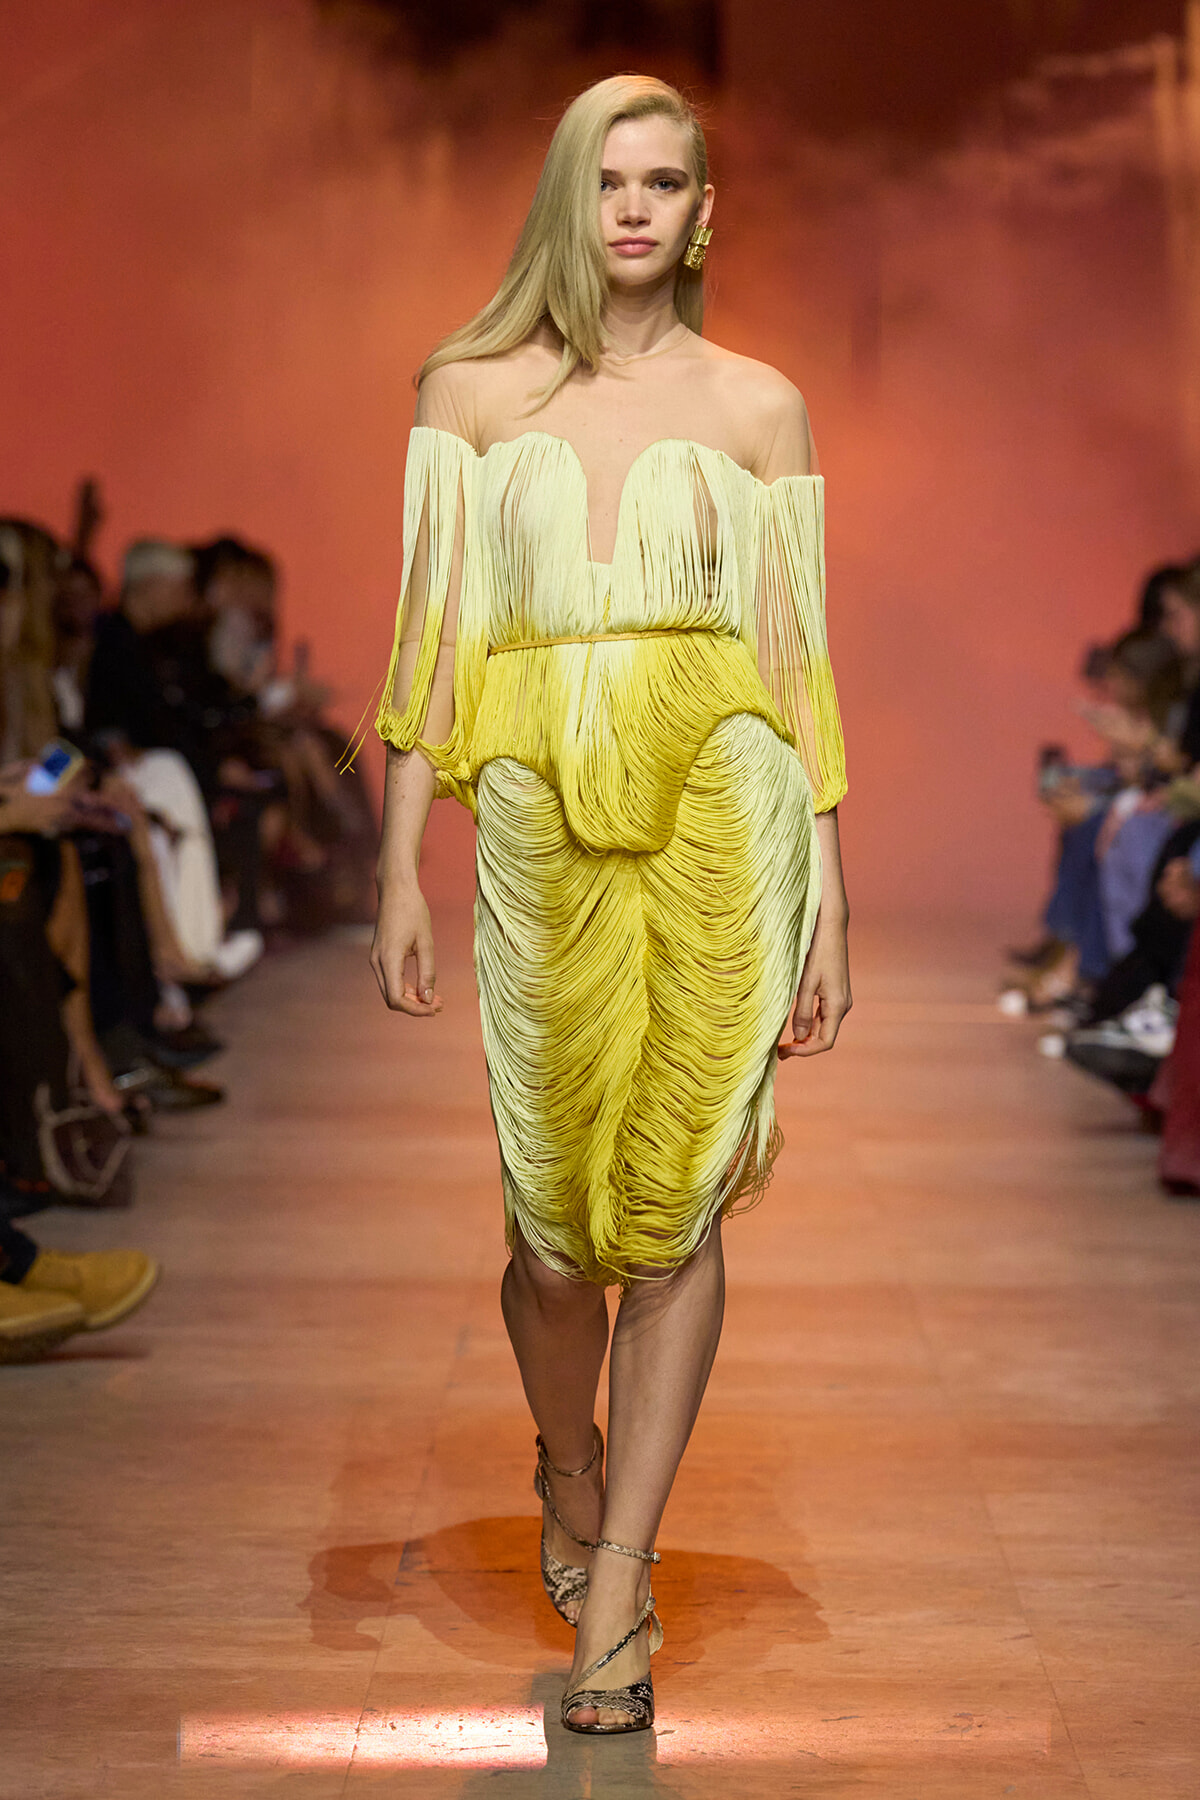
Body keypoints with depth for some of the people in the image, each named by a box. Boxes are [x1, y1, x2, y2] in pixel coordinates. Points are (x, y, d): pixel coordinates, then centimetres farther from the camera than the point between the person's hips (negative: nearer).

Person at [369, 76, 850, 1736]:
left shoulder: (757, 405, 9)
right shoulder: (471, 389, 10)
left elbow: (795, 659, 7)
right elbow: (432, 643, 7)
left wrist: (829, 899, 4)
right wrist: (400, 869, 2)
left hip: (720, 814, 0)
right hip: (543, 820, 0)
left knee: (677, 1209, -3)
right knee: (557, 1223, 3)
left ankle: (615, 1591, 8)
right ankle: (572, 1477, 35)